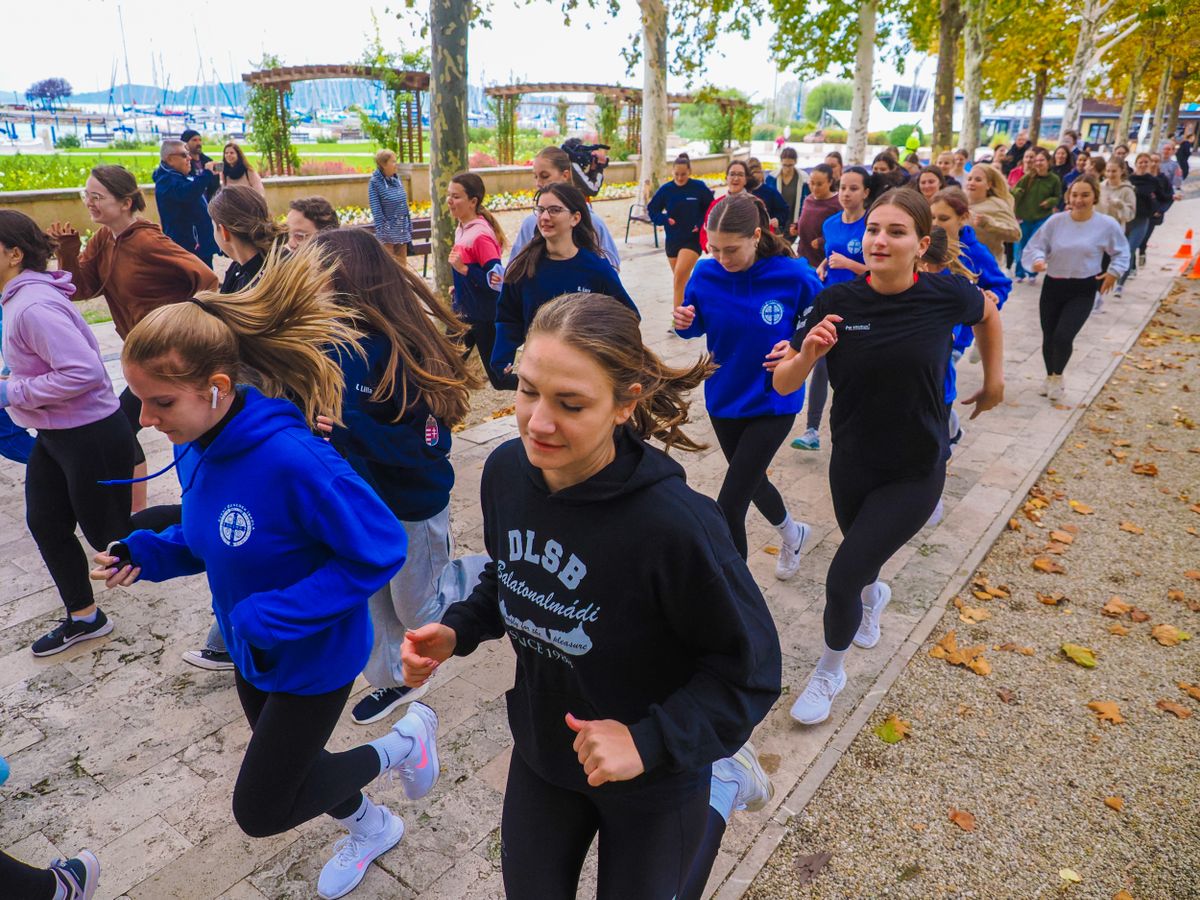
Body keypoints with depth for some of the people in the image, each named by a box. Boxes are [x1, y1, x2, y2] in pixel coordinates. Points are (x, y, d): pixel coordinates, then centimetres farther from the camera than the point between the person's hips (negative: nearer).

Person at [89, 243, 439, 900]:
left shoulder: (292, 459, -36)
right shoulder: (196, 448, -9)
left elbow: (379, 550, -31)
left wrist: (272, 616, -30)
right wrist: (147, 554, -11)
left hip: (314, 657, -8)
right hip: (254, 650, 8)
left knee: (260, 811, 9)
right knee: (285, 763, 28)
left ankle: (403, 742, 26)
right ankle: (371, 829, 58)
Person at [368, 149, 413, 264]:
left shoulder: (398, 179, 7)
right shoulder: (375, 182, -10)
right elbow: (376, 209, -12)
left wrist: (409, 227, 11)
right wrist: (382, 230, -16)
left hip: (402, 228, 6)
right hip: (388, 229, -6)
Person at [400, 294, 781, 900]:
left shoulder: (675, 526, -36)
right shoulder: (506, 470, -18)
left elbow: (749, 672, -22)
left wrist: (649, 742, -31)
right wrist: (456, 631, -12)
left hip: (652, 778, -5)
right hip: (540, 753, 5)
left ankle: (719, 788, 40)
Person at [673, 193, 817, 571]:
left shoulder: (794, 276, -19)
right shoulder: (706, 273, -11)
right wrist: (686, 322, -19)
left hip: (772, 402, -4)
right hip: (723, 398, 5)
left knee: (728, 507, -9)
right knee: (751, 481, 26)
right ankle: (791, 533, 58)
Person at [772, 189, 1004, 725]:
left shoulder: (946, 294, -13)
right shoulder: (837, 301, -12)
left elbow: (988, 313, 12)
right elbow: (783, 385, -11)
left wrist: (994, 379, 14)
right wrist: (807, 353, -30)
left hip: (915, 473, -2)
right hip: (851, 464, 2)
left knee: (842, 579, -8)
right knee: (861, 556, 24)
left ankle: (829, 674, 22)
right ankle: (874, 595, 64)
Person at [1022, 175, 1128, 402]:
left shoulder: (1107, 224, -7)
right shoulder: (1056, 221, -7)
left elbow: (1122, 251, 9)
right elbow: (1035, 246, -2)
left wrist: (1114, 272, -4)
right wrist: (1038, 259, -22)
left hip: (1083, 291, -2)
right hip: (1053, 286, 2)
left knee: (1063, 336, -15)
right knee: (1049, 338, 10)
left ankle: (1058, 377, 15)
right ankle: (1050, 376, 38)